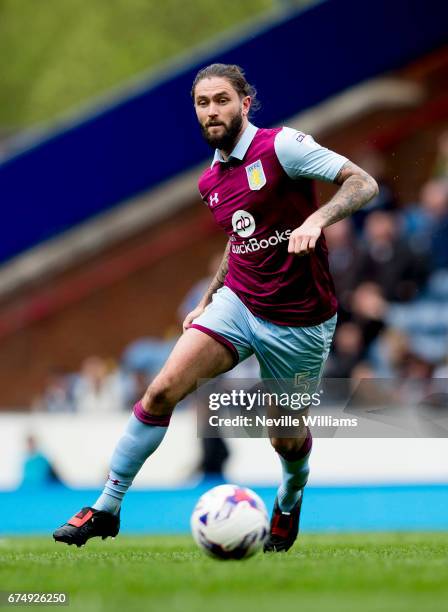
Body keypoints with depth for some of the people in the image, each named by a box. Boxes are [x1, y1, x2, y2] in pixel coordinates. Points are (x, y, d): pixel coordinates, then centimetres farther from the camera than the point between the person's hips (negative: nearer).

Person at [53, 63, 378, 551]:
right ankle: (106, 508, -6)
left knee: (286, 439, 7)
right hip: (237, 304, 5)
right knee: (162, 390, -15)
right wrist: (208, 299, 21)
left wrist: (316, 219, -33)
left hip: (298, 322, -5)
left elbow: (363, 183, -16)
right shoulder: (211, 182, 9)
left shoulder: (281, 146, -13)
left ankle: (290, 501, 44)